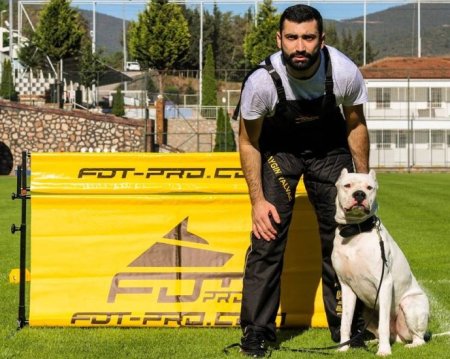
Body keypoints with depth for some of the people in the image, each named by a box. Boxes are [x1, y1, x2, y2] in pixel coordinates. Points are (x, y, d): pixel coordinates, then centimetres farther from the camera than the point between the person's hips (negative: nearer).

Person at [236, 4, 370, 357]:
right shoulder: (261, 81, -31)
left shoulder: (345, 72, -28)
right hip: (277, 148, -1)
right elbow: (248, 141, -14)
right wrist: (257, 199, -17)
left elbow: (355, 126, -7)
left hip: (329, 148, 1)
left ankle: (348, 326, 15)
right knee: (267, 236, -11)